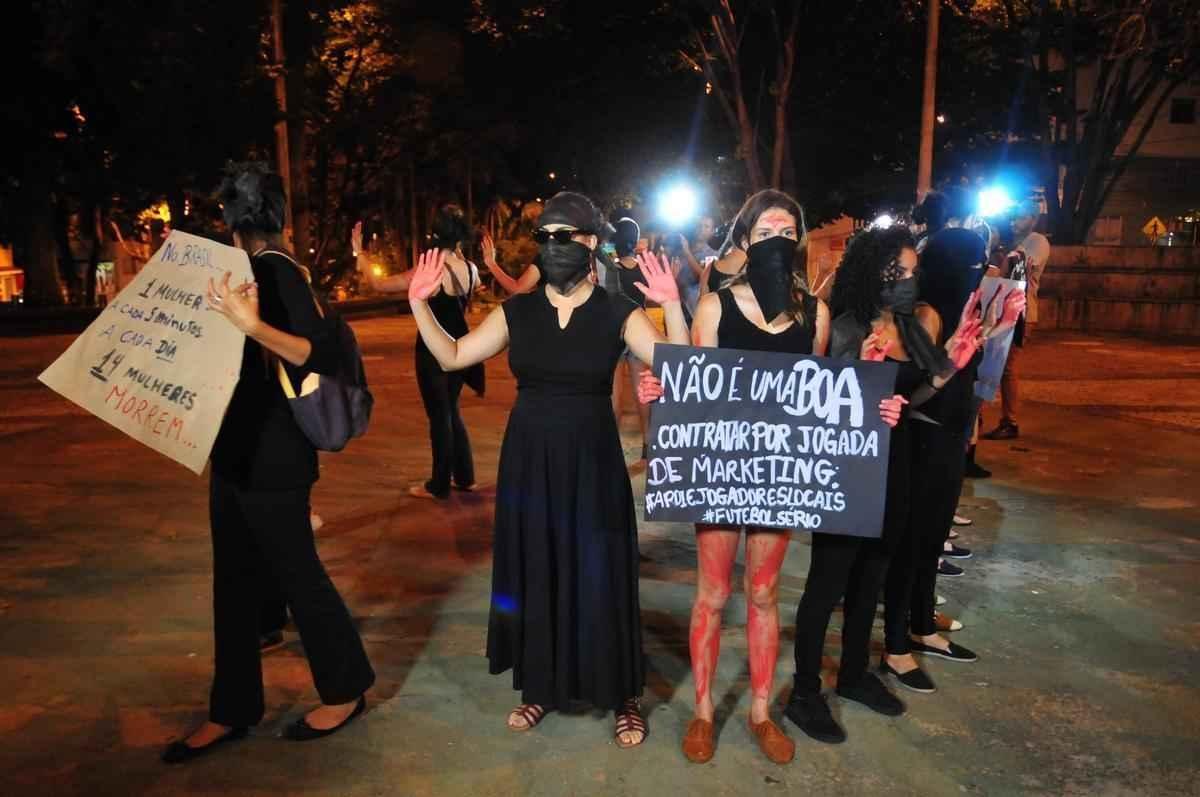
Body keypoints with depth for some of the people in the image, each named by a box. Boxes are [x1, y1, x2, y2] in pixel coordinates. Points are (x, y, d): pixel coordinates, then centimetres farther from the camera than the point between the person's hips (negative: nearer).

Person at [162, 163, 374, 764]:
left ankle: (345, 690, 23)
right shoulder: (254, 270, 12)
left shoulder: (278, 272, -16)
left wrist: (253, 325, -38)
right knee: (234, 579, 14)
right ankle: (233, 709, 27)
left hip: (273, 453, -9)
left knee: (295, 572, 4)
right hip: (238, 446, 9)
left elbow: (319, 354, -27)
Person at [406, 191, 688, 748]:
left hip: (591, 462, -3)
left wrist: (672, 307, -28)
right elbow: (452, 356, 4)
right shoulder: (517, 311, 2)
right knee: (534, 571, 12)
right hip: (528, 460, 3)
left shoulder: (617, 314, -5)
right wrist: (419, 303, -7)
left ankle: (624, 698, 24)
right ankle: (541, 686, 32)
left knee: (598, 575, 5)